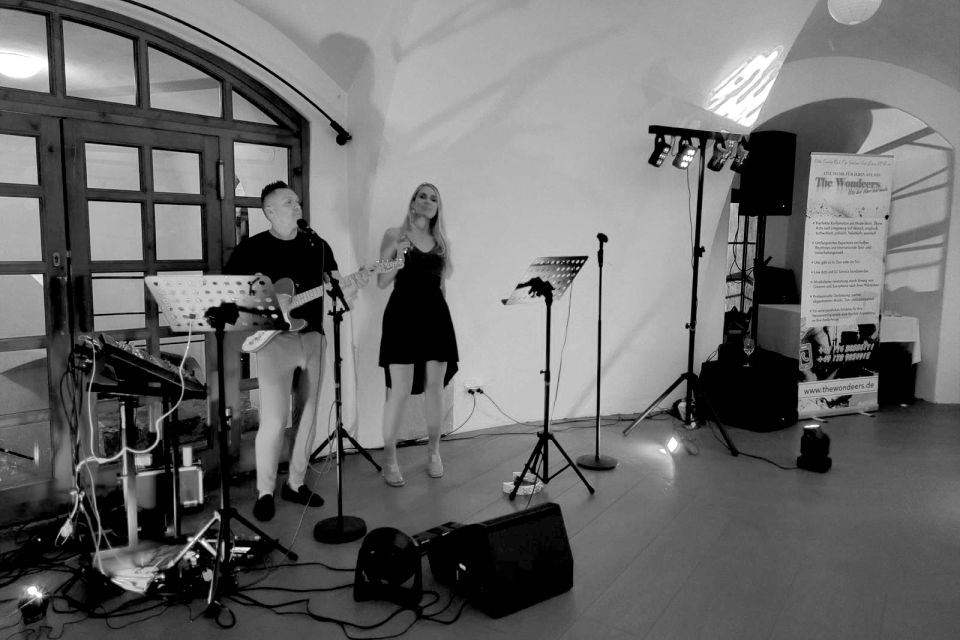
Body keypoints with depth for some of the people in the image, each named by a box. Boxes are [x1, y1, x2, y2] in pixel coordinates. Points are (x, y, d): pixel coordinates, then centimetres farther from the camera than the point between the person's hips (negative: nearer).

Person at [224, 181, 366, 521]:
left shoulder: (317, 244, 10)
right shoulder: (252, 248, 0)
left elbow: (336, 285, 14)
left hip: (312, 338, 4)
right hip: (274, 340, -4)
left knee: (307, 415, 10)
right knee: (275, 420, -9)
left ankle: (295, 483, 25)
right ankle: (265, 491, 10)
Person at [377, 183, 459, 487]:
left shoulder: (441, 241, 14)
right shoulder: (394, 235, 3)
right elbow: (382, 282, -1)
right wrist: (399, 256, -16)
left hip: (436, 316, 4)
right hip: (403, 315, -4)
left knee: (434, 387, 7)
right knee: (399, 391, -6)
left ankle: (433, 452, 23)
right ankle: (389, 459, 8)